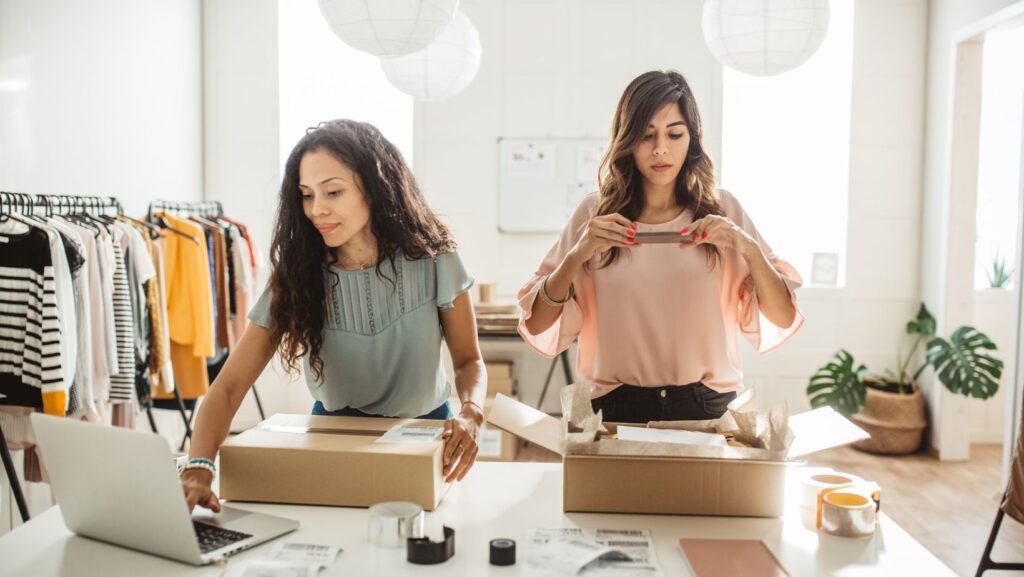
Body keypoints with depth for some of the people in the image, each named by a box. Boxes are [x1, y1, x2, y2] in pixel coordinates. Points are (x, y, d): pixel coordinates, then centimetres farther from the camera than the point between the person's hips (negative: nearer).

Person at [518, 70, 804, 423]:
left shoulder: (723, 211, 7)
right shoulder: (594, 215, 4)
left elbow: (782, 321, 4)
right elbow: (538, 328, 0)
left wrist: (749, 249, -11)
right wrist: (577, 255, -14)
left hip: (708, 408, 1)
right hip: (619, 409, 0)